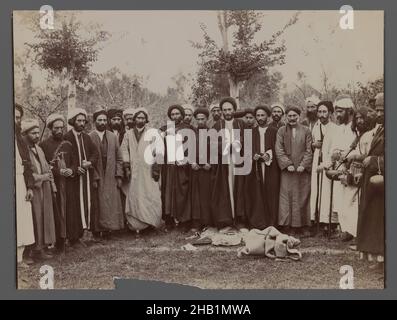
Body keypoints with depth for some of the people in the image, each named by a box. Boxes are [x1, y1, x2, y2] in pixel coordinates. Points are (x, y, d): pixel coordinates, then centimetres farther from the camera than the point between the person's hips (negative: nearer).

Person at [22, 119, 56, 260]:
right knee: (36, 220, -3)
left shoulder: (39, 149, 17)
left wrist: (52, 187, 14)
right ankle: (37, 249, 6)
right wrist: (40, 177, -17)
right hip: (32, 190, -8)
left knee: (45, 218, 9)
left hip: (44, 189, 8)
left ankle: (43, 246, 18)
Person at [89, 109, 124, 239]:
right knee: (97, 205, 2)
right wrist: (94, 178, -11)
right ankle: (97, 230, 13)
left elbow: (119, 158, 9)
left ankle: (108, 228, 12)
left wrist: (119, 176, 1)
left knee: (112, 205, 2)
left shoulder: (113, 137, 8)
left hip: (111, 178, 3)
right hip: (96, 178, -3)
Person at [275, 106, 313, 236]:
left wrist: (303, 165, -10)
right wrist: (287, 164, -11)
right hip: (287, 170, 0)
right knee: (286, 198, -1)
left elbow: (309, 150, 3)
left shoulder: (306, 131, 6)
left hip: (303, 170, 0)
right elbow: (279, 150, 0)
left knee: (303, 198, 3)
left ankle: (303, 226, 11)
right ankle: (287, 226, 5)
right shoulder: (281, 131, 6)